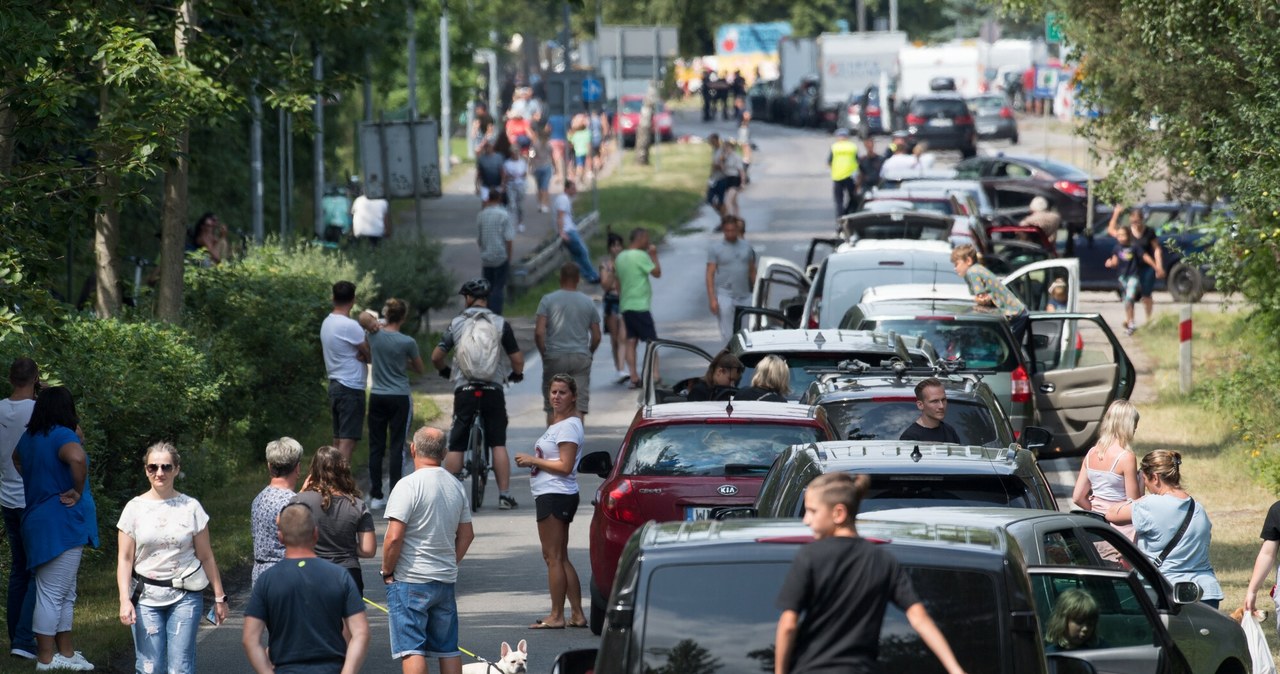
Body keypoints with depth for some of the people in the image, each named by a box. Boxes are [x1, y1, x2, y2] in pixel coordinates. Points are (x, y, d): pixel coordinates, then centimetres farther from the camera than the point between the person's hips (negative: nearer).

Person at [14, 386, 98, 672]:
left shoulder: (29, 437, 11)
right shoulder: (62, 435, -17)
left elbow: (17, 459, 34)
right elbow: (77, 458, -38)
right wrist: (78, 491, -22)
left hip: (39, 521, 9)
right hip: (62, 524, -9)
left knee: (66, 594, 18)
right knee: (52, 594, -4)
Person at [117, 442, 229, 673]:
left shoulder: (190, 508, 2)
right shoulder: (135, 508, 3)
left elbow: (206, 557, 7)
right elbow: (125, 559, 2)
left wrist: (219, 597, 7)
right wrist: (124, 599, -8)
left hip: (184, 596, -1)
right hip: (146, 598, 1)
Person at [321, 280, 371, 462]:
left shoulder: (327, 323, 11)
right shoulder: (350, 326, -16)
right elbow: (369, 354, -11)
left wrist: (358, 355, -7)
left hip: (335, 384, 9)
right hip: (351, 388, -9)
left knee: (338, 439, 13)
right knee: (348, 440, -11)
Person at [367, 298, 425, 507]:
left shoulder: (374, 335, -3)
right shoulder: (407, 342, -12)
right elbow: (421, 369, 4)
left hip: (377, 396, 3)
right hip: (400, 398, -3)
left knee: (376, 446, 8)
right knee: (397, 447, 0)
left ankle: (375, 496, 9)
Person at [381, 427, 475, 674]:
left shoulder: (409, 486, -14)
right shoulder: (456, 486, 7)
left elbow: (394, 537, -19)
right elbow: (467, 534, 15)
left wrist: (387, 571, -5)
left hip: (410, 582, -7)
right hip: (446, 581, 7)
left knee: (411, 649, -6)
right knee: (448, 649, 12)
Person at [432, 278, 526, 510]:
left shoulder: (457, 324, 2)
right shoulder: (500, 324, 0)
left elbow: (436, 356, 1)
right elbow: (517, 359, -1)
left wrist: (444, 371, 23)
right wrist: (517, 374, 21)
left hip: (464, 390, 0)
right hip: (493, 390, 0)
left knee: (456, 447, 5)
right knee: (498, 444, 6)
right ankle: (505, 495, 2)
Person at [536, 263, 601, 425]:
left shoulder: (548, 300, -2)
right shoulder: (588, 302, 6)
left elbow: (539, 332, -9)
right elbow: (596, 336, 8)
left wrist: (544, 353, 4)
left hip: (555, 357, -1)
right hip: (581, 357, 1)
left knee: (552, 406, 8)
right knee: (579, 406, -1)